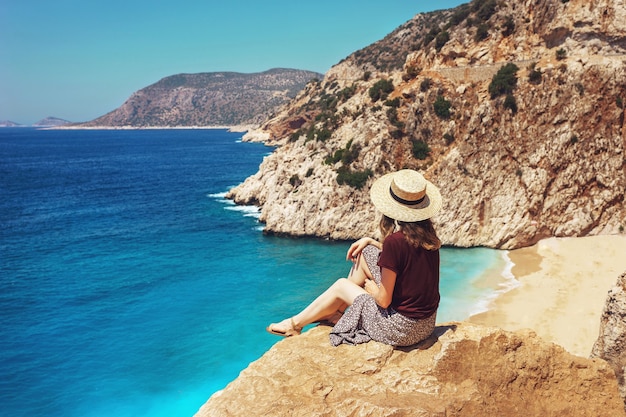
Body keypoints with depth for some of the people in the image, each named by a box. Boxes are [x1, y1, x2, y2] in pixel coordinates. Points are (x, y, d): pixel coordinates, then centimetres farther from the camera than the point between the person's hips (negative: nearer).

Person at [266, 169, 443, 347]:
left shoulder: (395, 240, -25)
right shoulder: (428, 235, -2)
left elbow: (384, 300, -19)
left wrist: (371, 288, 2)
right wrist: (370, 241, 12)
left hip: (400, 329, -7)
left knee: (341, 286, 10)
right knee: (365, 254, 10)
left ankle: (296, 323, 34)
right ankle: (336, 312, 30)